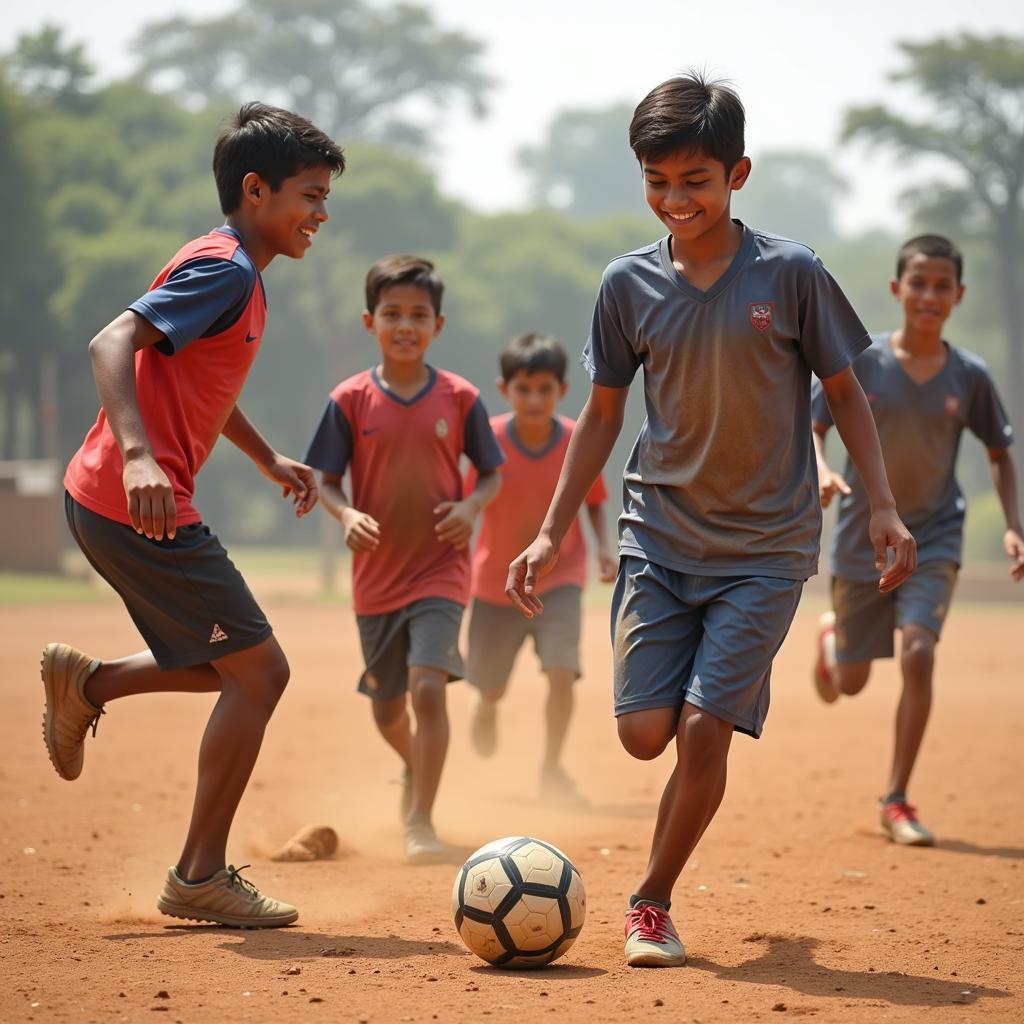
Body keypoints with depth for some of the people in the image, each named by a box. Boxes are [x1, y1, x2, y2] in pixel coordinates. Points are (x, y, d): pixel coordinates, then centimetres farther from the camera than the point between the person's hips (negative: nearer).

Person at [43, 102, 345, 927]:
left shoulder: (238, 273, 17)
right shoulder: (225, 270, -14)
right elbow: (113, 344, -27)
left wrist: (269, 459, 35)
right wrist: (137, 455, -39)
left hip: (107, 502, 10)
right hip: (138, 507, -10)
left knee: (241, 665, 19)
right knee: (260, 671, -4)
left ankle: (85, 682, 19)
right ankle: (200, 877, 1)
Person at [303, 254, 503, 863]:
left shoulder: (459, 398, -3)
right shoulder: (350, 400, -3)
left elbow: (492, 474, 7)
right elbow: (326, 480, 2)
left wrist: (472, 506, -13)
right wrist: (346, 514, -18)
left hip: (441, 570, -2)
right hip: (376, 576, 2)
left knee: (428, 686, -21)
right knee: (387, 707, 14)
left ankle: (420, 822, -15)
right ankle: (415, 770, 48)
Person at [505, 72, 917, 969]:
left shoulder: (791, 273, -8)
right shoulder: (630, 284, -1)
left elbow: (844, 390, 3)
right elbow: (603, 414, 9)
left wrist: (884, 508, -4)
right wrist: (552, 533, 6)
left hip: (766, 545, -2)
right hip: (660, 534, 3)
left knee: (703, 727, -11)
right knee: (645, 730, -6)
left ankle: (653, 903, 8)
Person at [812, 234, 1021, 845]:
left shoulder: (969, 376, -4)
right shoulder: (861, 360, -9)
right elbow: (813, 425, -3)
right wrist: (822, 471, -24)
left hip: (934, 538, 0)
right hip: (863, 538, 0)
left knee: (919, 655, -20)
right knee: (851, 683, 10)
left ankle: (896, 802, -7)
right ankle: (830, 635, 50)